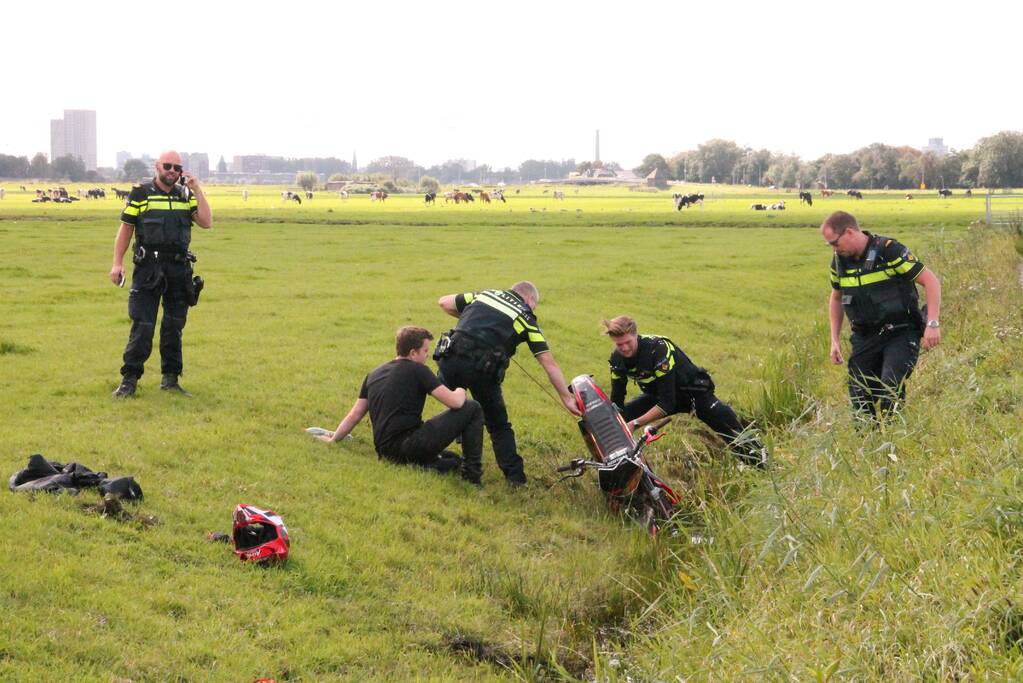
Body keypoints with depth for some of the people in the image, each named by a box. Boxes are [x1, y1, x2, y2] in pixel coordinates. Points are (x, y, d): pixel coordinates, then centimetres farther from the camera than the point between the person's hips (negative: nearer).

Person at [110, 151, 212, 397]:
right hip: (148, 268, -4)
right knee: (142, 326, -7)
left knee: (174, 326, 9)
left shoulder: (186, 195, 11)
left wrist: (197, 191, -5)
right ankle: (129, 379, -3)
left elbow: (207, 223, -1)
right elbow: (125, 229, 3)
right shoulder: (140, 194, 3)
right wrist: (117, 263, -4)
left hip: (179, 268, 4)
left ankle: (170, 378, 18)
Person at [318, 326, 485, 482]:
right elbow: (455, 402, -7)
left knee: (451, 459, 31)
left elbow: (354, 415, 24)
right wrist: (460, 392, 17)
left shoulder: (374, 375, 19)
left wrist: (333, 439, 38)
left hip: (385, 451, 8)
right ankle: (472, 473, -2)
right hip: (410, 446, -8)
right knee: (472, 409, 2)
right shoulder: (417, 370, -2)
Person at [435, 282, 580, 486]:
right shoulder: (525, 318, 16)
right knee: (498, 425, 16)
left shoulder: (484, 294, 24)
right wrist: (566, 398, 14)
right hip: (483, 368, -2)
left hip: (450, 356, 2)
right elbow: (549, 363, 12)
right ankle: (515, 476, 13)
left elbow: (443, 302, 28)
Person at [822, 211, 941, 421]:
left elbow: (931, 281, -14)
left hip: (901, 333, -6)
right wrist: (835, 340, 15)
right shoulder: (840, 261, 4)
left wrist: (933, 323, -22)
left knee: (890, 386, -24)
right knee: (860, 399, 2)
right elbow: (836, 298, 22)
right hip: (864, 338, 6)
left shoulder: (889, 250, -16)